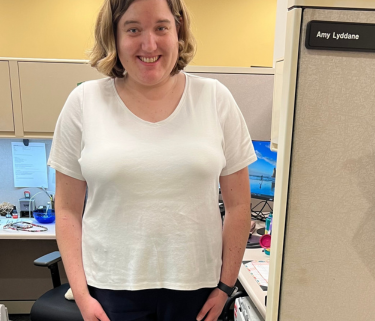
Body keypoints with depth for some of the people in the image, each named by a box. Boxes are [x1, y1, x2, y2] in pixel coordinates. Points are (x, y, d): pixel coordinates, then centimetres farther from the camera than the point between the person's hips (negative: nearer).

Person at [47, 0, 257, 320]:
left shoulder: (215, 99, -5)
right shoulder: (84, 102, -5)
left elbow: (238, 204, -1)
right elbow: (68, 209, 0)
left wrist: (226, 285, 0)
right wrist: (81, 293, -2)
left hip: (195, 283, 1)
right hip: (111, 285, 0)